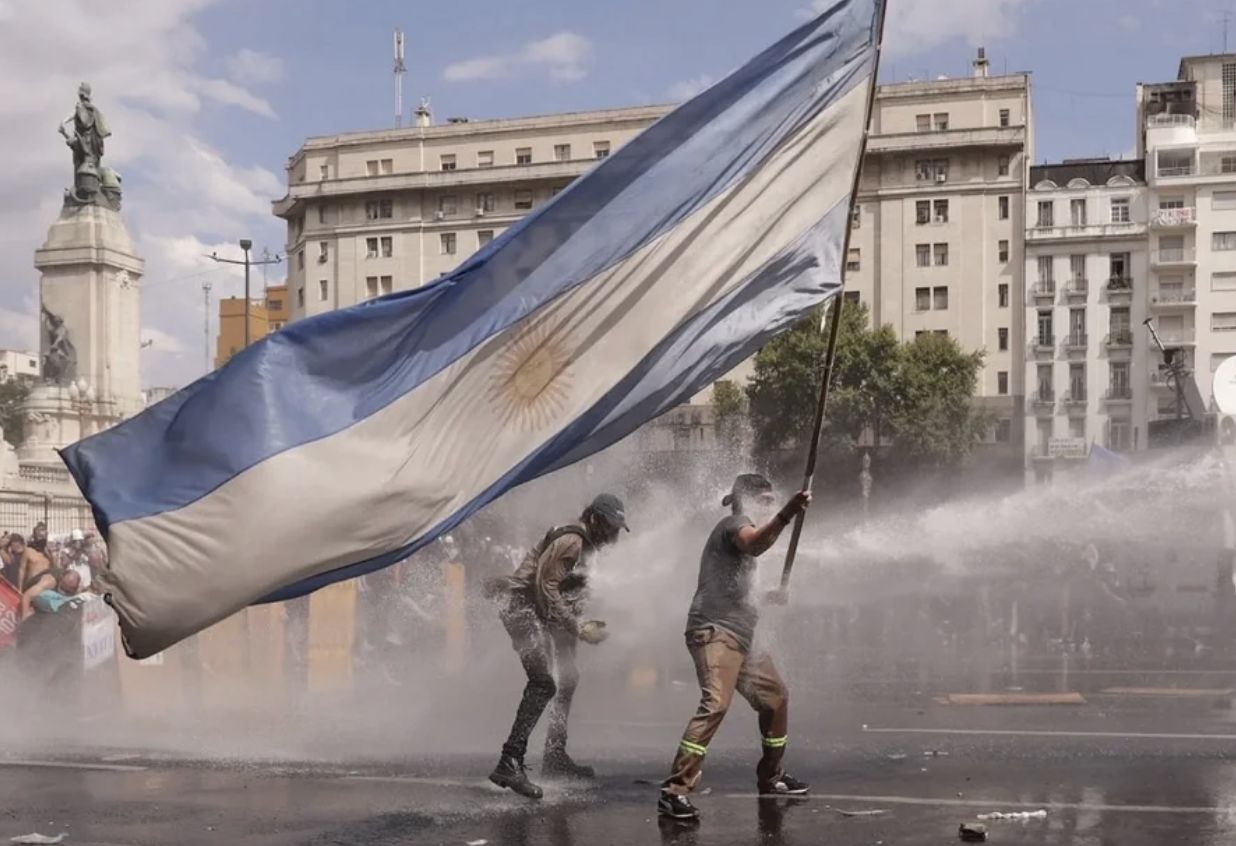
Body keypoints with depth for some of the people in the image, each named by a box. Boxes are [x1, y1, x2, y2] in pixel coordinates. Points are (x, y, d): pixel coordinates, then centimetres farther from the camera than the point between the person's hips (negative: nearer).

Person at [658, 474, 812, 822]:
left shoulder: (740, 530, 27)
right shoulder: (735, 523, -3)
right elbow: (754, 544, -31)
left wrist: (768, 597, 25)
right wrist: (786, 515, -46)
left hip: (739, 634, 11)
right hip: (715, 630, -11)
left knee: (775, 695, 19)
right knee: (716, 704, -25)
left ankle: (770, 776, 32)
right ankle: (674, 791, -31)